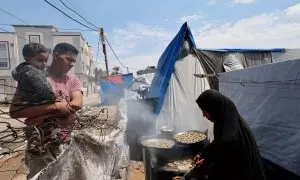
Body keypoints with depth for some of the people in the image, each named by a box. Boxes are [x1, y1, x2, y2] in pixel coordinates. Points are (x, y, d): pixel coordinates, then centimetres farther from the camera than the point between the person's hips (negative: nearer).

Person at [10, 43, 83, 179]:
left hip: (67, 144, 3)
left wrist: (41, 115, -16)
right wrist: (55, 106, -20)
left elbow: (77, 104, -13)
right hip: (39, 147, -3)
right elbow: (14, 111, -14)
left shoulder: (73, 81, 4)